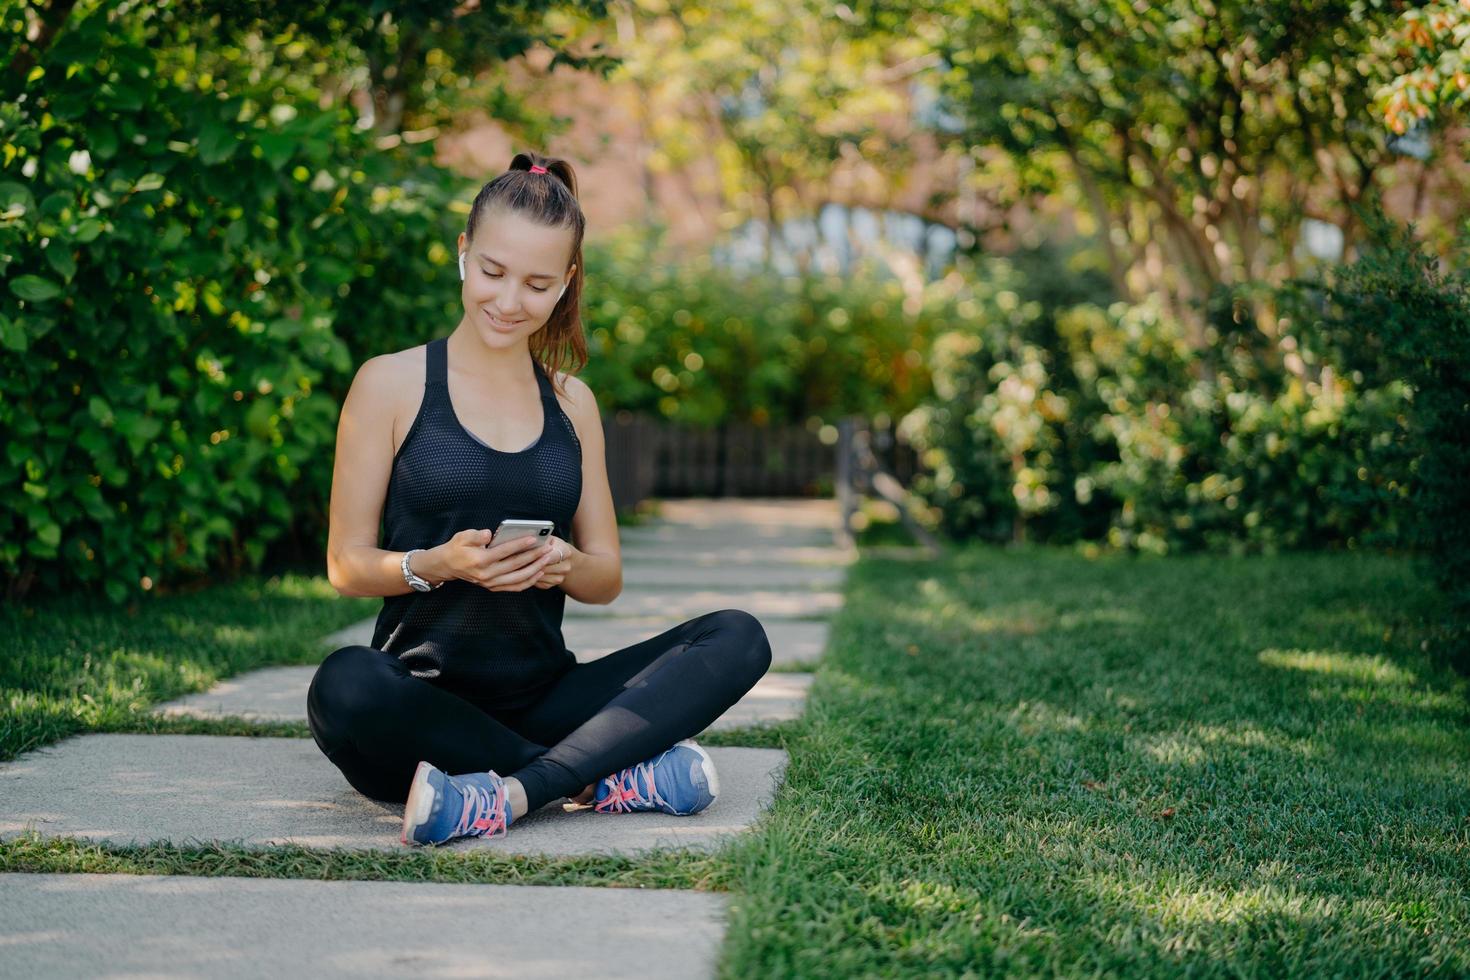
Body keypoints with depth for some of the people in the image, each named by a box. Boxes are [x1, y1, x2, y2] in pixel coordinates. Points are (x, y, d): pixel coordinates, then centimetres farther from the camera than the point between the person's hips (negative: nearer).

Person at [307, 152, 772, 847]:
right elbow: (346, 566, 0)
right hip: (424, 699, -4)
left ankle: (511, 794, -32)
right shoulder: (391, 384, 2)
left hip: (542, 699, 4)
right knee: (344, 686, -38)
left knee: (738, 639, -17)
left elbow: (607, 578, 13)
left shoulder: (571, 402, 13)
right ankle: (611, 776, -25)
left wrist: (564, 564, -11)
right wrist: (435, 565, -21)